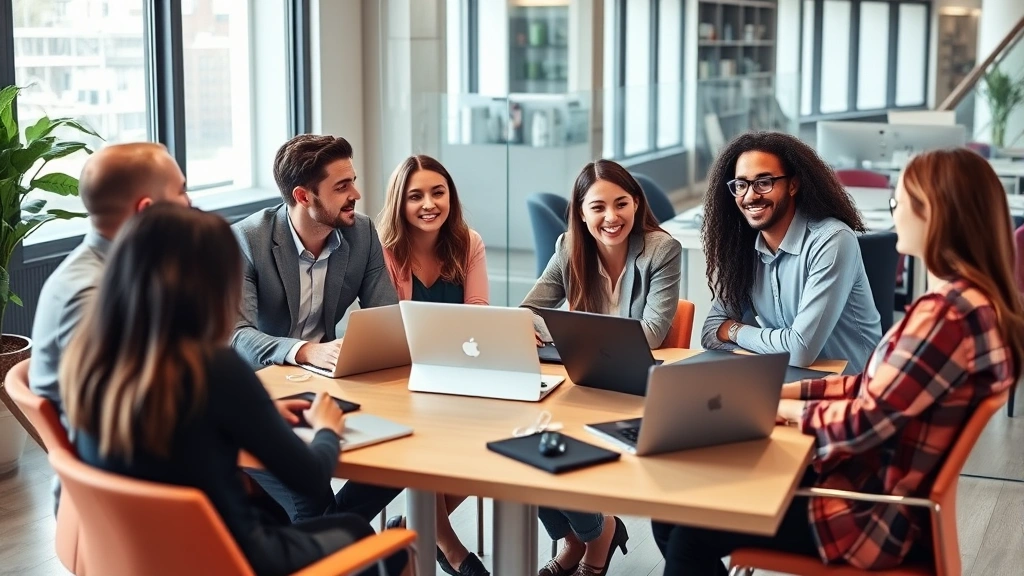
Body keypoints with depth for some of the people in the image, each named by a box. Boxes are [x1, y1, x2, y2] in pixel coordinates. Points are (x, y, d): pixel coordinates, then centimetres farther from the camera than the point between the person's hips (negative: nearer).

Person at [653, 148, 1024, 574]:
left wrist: (784, 407, -5)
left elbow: (866, 422, -22)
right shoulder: (970, 299, 8)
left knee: (692, 534, -8)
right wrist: (783, 390, 6)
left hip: (875, 514, -10)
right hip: (870, 483, 10)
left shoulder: (947, 313, -25)